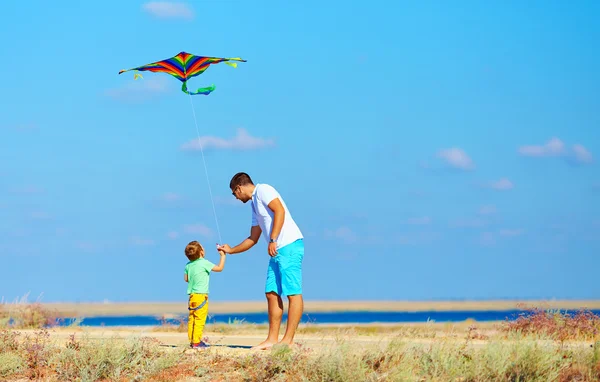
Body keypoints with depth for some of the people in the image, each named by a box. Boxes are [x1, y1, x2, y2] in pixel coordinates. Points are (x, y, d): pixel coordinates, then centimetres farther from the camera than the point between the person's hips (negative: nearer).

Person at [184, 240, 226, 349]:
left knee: (192, 319, 9)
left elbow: (186, 279, 15)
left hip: (192, 296, 7)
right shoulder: (204, 263, -10)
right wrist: (223, 256, 7)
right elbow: (219, 268, -5)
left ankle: (192, 341, 10)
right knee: (199, 319, -6)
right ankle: (196, 342, -9)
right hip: (201, 296, -7)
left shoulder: (188, 265, 8)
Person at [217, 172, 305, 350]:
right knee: (272, 293, 7)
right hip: (277, 251, 10)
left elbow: (280, 210, -16)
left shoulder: (263, 190, -1)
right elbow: (253, 239, 32)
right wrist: (231, 250, 39)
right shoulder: (254, 204, 26)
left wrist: (272, 240, -19)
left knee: (293, 293, -9)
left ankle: (288, 340, -12)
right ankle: (272, 339, 8)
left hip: (290, 246, -10)